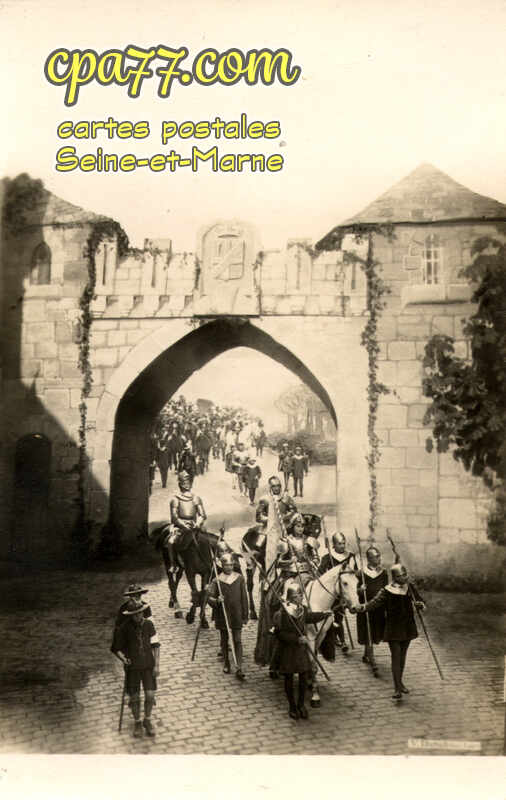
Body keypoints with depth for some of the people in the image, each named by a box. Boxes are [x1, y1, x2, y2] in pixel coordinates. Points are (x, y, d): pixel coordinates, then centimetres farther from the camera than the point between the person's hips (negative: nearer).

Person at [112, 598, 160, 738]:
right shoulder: (125, 629, -10)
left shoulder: (148, 624, -5)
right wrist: (122, 658, -18)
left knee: (150, 695, -4)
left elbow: (155, 645, -1)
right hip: (133, 667, -1)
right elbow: (117, 648, 1)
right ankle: (137, 723, 27)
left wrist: (157, 664, -5)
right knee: (135, 697, 4)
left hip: (148, 665, 1)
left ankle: (147, 720, 21)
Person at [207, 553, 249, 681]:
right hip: (222, 616, 0)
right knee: (224, 640, 14)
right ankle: (226, 663, 33)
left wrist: (245, 616, 3)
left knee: (237, 641, -3)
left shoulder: (239, 578, -2)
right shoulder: (216, 581, -8)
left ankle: (239, 669, -3)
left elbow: (244, 598, 3)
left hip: (236, 615, 0)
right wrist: (217, 600, -28)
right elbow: (209, 598, -5)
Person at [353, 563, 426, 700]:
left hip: (407, 627, 4)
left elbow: (419, 601, 9)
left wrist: (420, 604, -16)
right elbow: (375, 602, -24)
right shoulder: (387, 591, -12)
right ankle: (397, 689, -4)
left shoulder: (410, 587, 2)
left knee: (402, 656, 15)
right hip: (393, 629, -4)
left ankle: (400, 682, 31)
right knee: (396, 657, -7)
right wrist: (362, 607, -43)